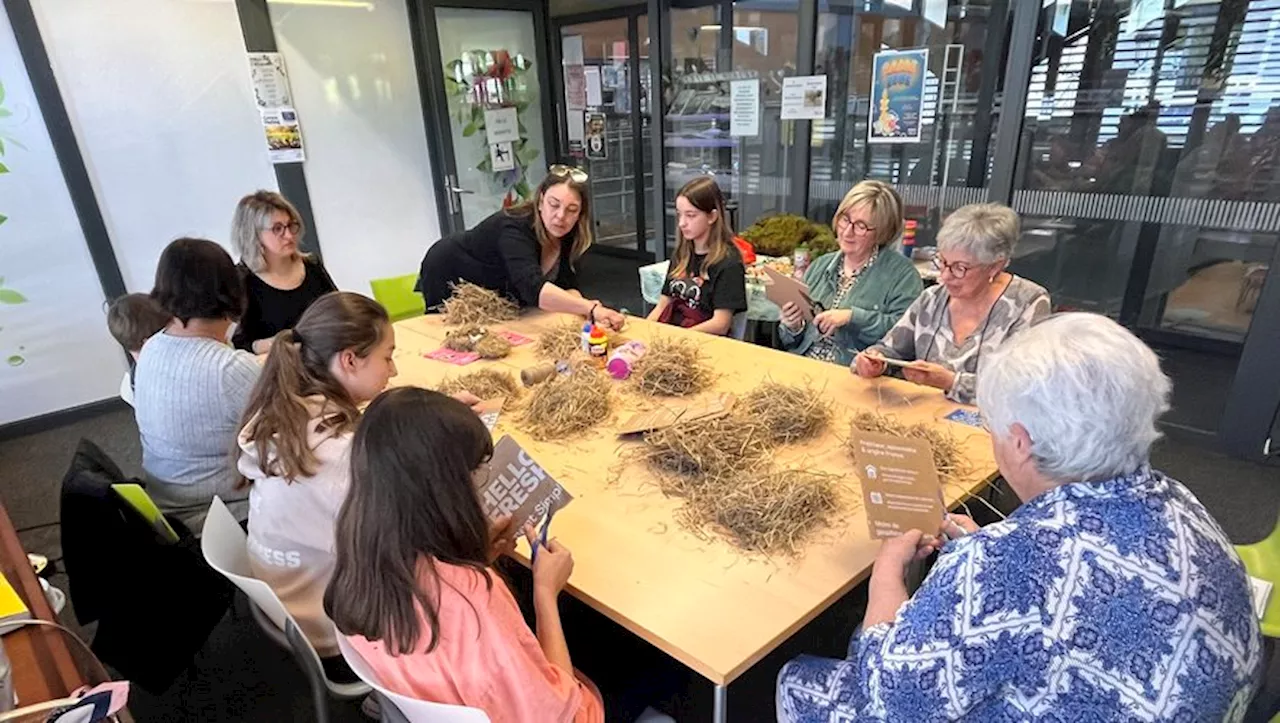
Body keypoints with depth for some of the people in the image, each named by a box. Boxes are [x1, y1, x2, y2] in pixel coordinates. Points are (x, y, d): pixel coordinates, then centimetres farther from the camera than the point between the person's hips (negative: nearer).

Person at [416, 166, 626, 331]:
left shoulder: (568, 236, -18)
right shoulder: (514, 229, -40)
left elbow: (567, 287, -17)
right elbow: (532, 286, -56)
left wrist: (589, 309, -40)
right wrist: (591, 309, -68)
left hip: (496, 294, 7)